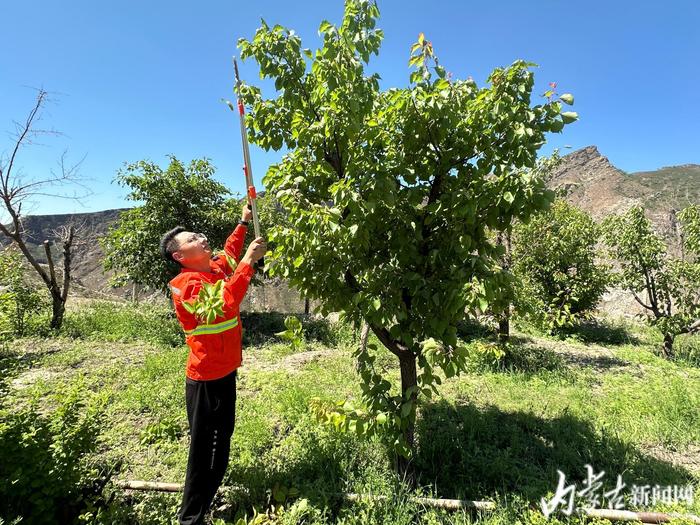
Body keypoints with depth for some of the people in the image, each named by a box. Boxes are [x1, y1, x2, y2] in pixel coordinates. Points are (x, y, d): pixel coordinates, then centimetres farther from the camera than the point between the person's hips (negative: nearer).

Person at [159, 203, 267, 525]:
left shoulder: (216, 268, 4)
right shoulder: (186, 284, -22)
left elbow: (229, 252, 27)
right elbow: (224, 303, -38)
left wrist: (243, 223, 23)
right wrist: (249, 262, -35)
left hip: (226, 371, 9)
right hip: (206, 379, -9)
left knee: (223, 436, 25)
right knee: (202, 447, 3)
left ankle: (213, 491, 45)